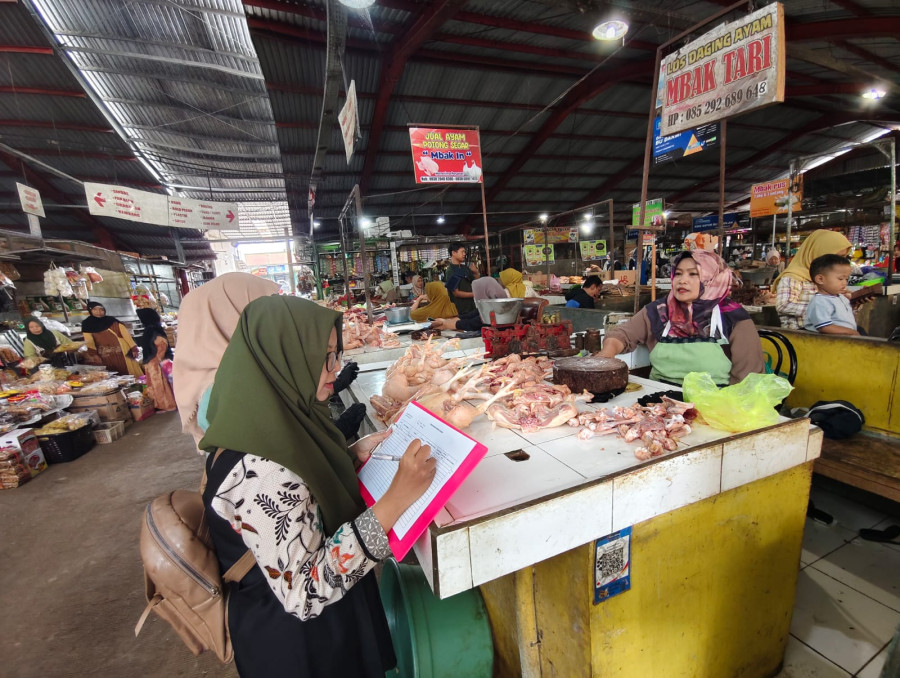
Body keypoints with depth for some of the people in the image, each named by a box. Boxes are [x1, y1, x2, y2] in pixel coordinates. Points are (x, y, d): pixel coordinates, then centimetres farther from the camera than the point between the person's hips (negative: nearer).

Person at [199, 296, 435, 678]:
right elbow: (305, 593, -32)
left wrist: (356, 454, -7)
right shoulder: (258, 471, -35)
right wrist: (396, 499, -37)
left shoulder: (273, 418, -8)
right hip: (297, 635, -7)